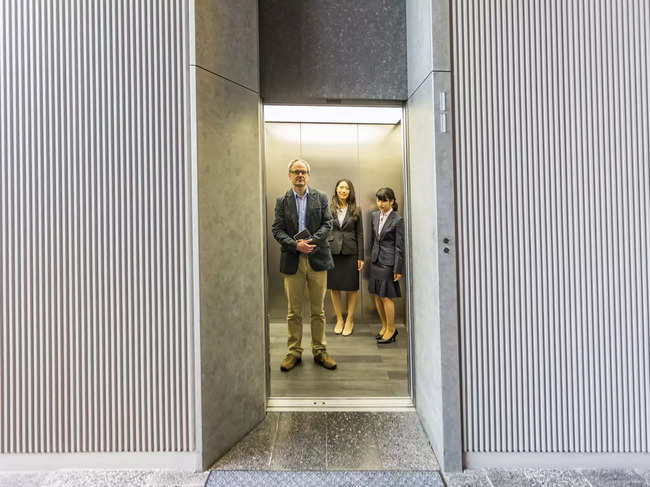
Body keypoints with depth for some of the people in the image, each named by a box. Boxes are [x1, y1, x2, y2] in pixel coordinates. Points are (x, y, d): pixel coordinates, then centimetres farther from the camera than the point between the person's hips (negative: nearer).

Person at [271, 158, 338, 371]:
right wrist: (296, 244, -15)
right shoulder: (282, 201, 8)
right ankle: (294, 352, 20)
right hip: (292, 260, 0)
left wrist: (311, 241, -13)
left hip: (317, 258, 0)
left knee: (318, 310, 8)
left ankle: (320, 351, 21)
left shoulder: (321, 198, 9)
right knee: (294, 311, 7)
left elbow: (327, 224, 1)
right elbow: (277, 230, 1)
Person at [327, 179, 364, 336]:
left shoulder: (356, 211, 4)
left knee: (352, 288, 4)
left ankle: (350, 320, 20)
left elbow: (360, 234, 3)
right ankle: (339, 320, 24)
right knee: (334, 287, 8)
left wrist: (361, 257, -1)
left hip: (350, 252, -1)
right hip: (332, 252, 1)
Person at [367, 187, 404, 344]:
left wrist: (398, 269, -11)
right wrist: (371, 257, 16)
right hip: (375, 260, 6)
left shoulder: (398, 220, -10)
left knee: (386, 296, 0)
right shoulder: (375, 215, 9)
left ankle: (391, 330, 16)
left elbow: (399, 247, -10)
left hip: (388, 262, -6)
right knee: (377, 296, 12)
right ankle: (384, 326, 29)